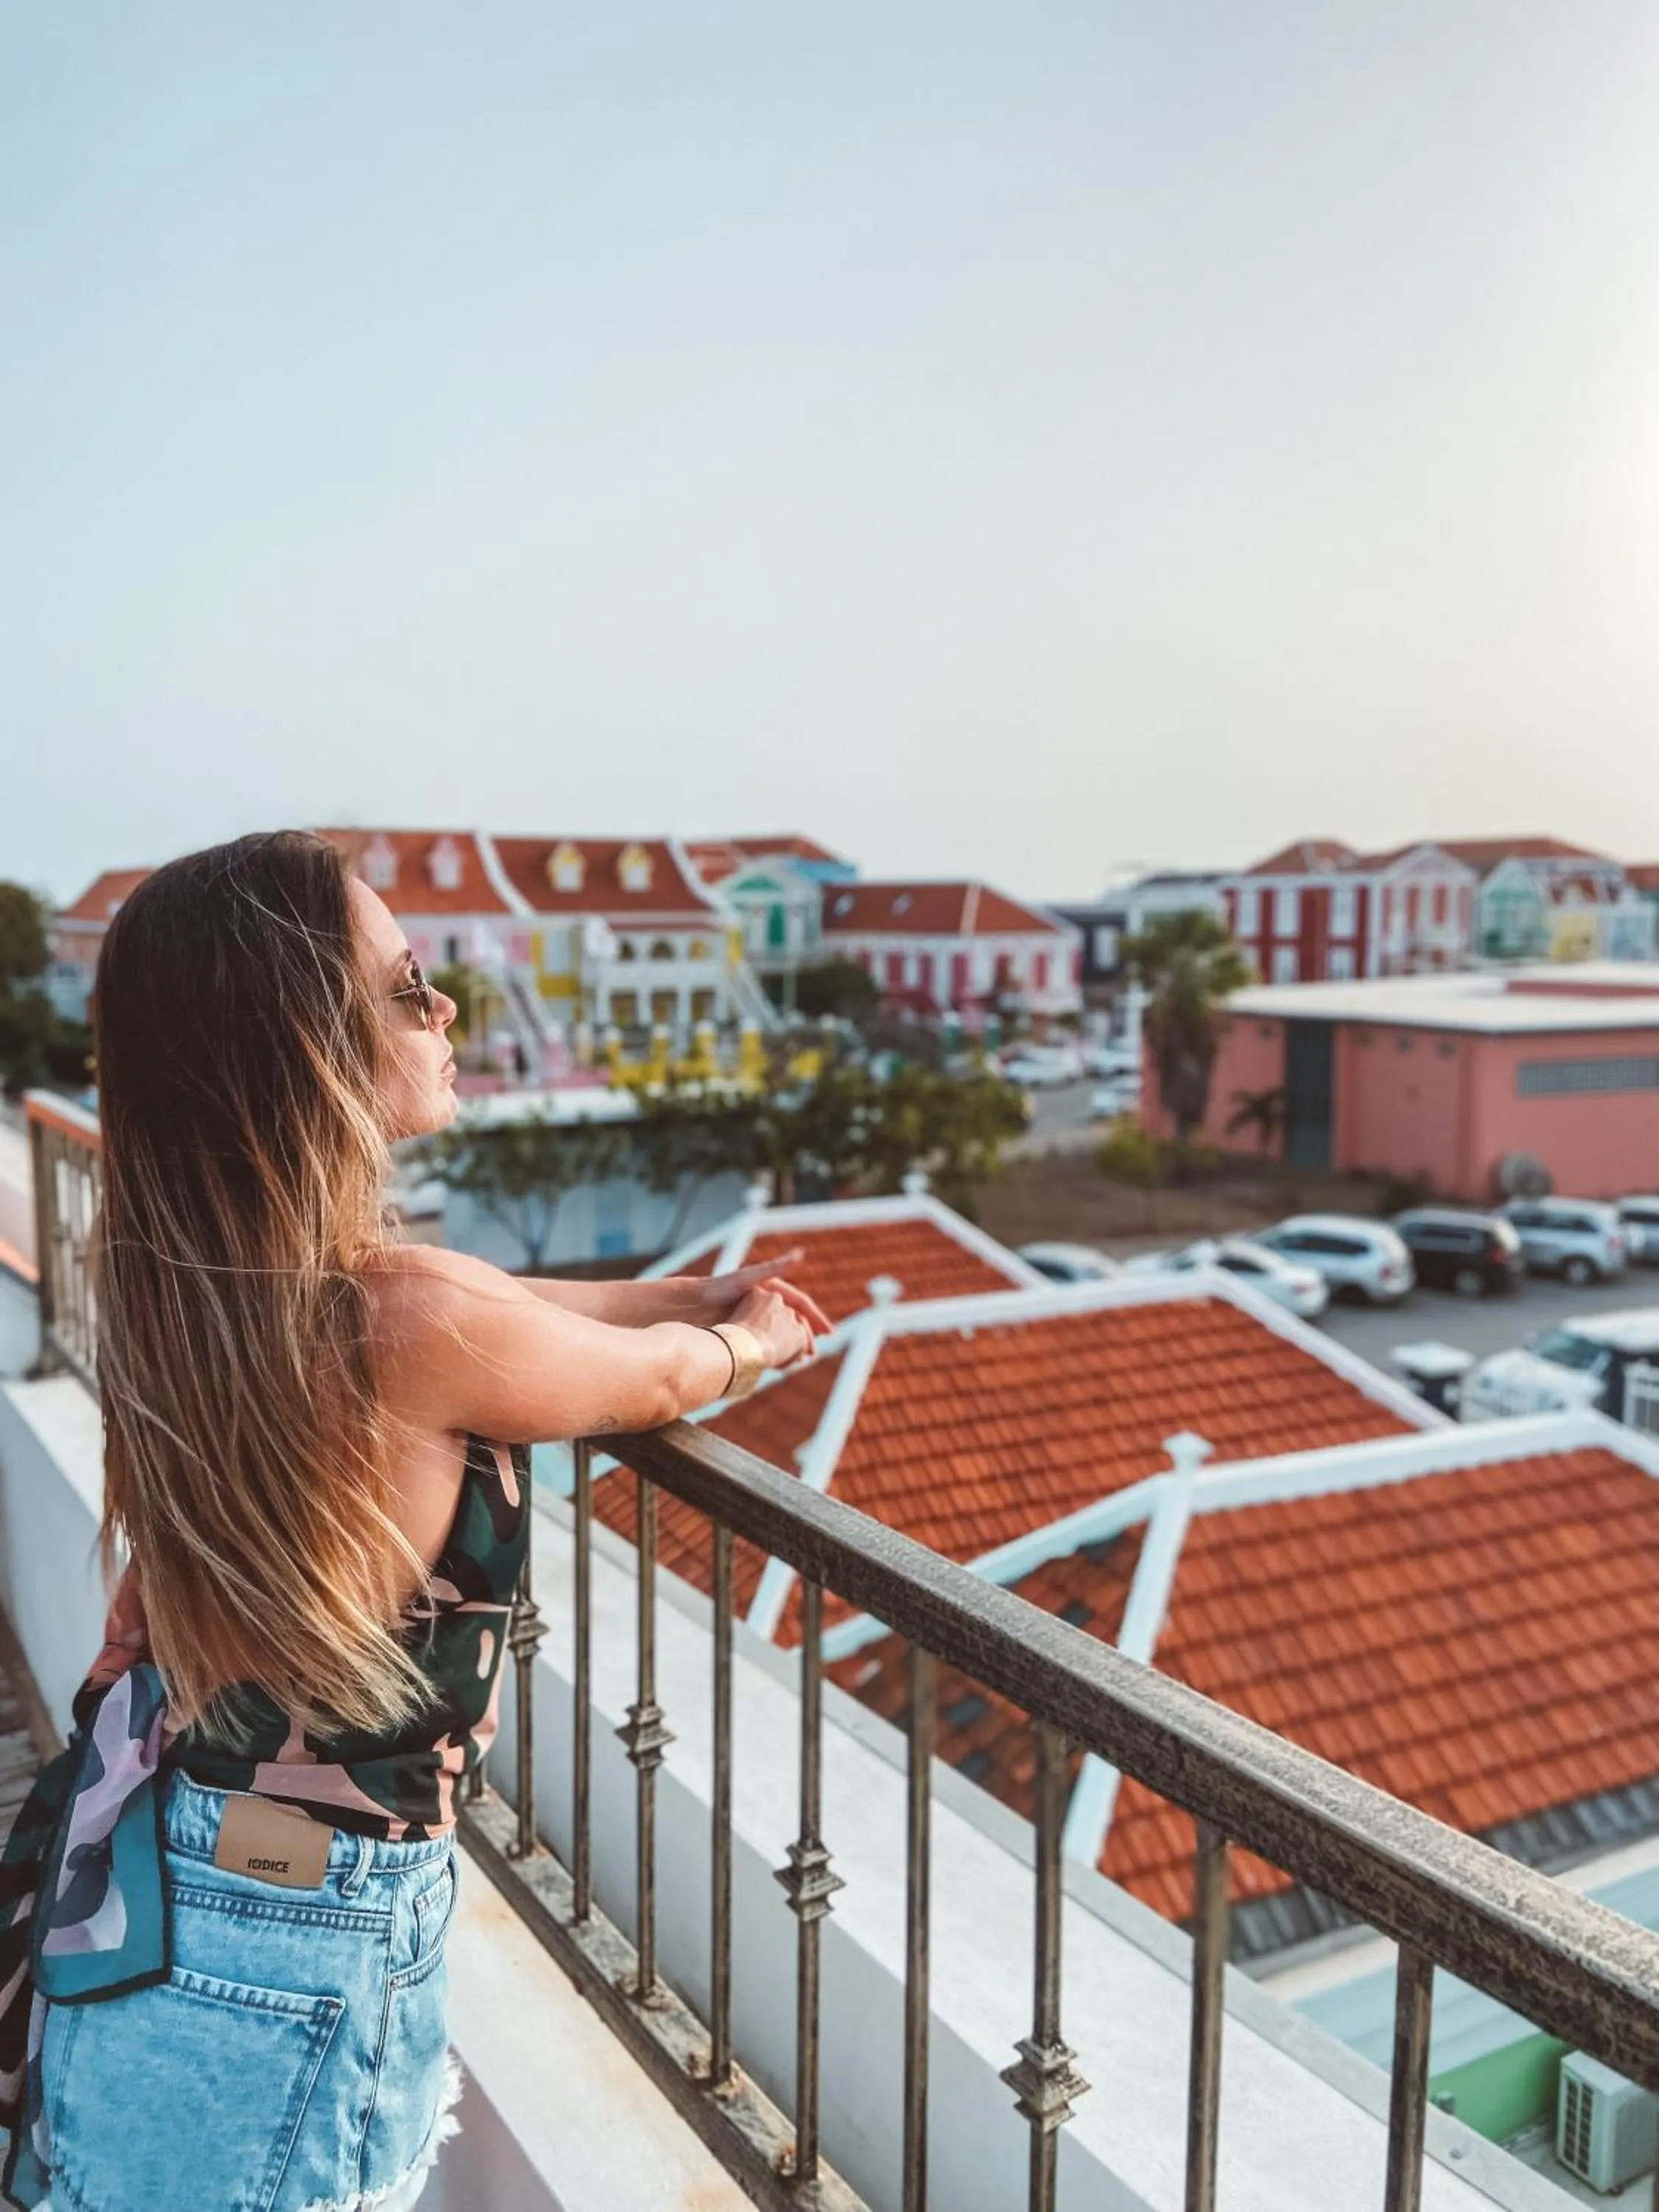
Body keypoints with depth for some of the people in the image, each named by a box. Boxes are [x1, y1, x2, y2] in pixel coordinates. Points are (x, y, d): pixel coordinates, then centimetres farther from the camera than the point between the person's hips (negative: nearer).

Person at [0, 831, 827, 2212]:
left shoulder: (185, 1272, -6)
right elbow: (654, 1384, -9)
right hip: (288, 1935, -7)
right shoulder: (403, 1321, -29)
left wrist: (699, 1293, 20)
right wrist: (752, 1340, 13)